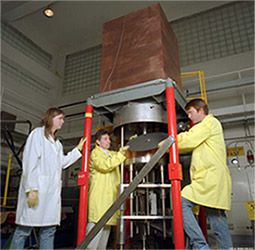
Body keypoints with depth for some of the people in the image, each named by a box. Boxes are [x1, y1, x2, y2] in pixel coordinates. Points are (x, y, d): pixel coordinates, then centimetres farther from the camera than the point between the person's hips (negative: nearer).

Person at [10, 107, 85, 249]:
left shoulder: (57, 142, 23)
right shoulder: (38, 133, 0)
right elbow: (30, 162, -9)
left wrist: (78, 149, 22)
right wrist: (31, 189, -17)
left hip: (52, 190, 7)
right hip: (37, 188, -7)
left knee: (49, 230, 6)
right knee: (24, 229, -1)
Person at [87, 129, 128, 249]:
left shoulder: (111, 154, 22)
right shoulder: (95, 153, -2)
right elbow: (105, 165, -19)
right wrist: (120, 153, -18)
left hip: (110, 195, 8)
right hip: (99, 196, -8)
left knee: (107, 224, 12)